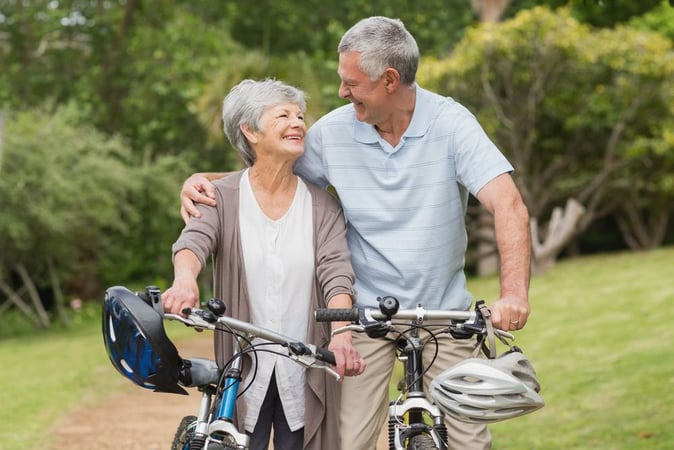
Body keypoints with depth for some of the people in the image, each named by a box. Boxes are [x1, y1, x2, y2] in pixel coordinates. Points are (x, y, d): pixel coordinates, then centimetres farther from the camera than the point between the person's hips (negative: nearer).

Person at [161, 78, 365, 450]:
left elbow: (335, 273, -8)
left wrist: (342, 334, -27)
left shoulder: (321, 205, 3)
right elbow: (193, 240, -17)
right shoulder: (223, 197, 1)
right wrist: (185, 279, -42)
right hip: (244, 372, -1)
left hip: (303, 375, 1)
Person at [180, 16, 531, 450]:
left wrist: (514, 292, -36)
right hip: (365, 315, 1)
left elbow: (508, 204, -21)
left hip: (443, 313, -1)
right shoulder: (333, 131, -5)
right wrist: (202, 180, -9)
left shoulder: (451, 123, -11)